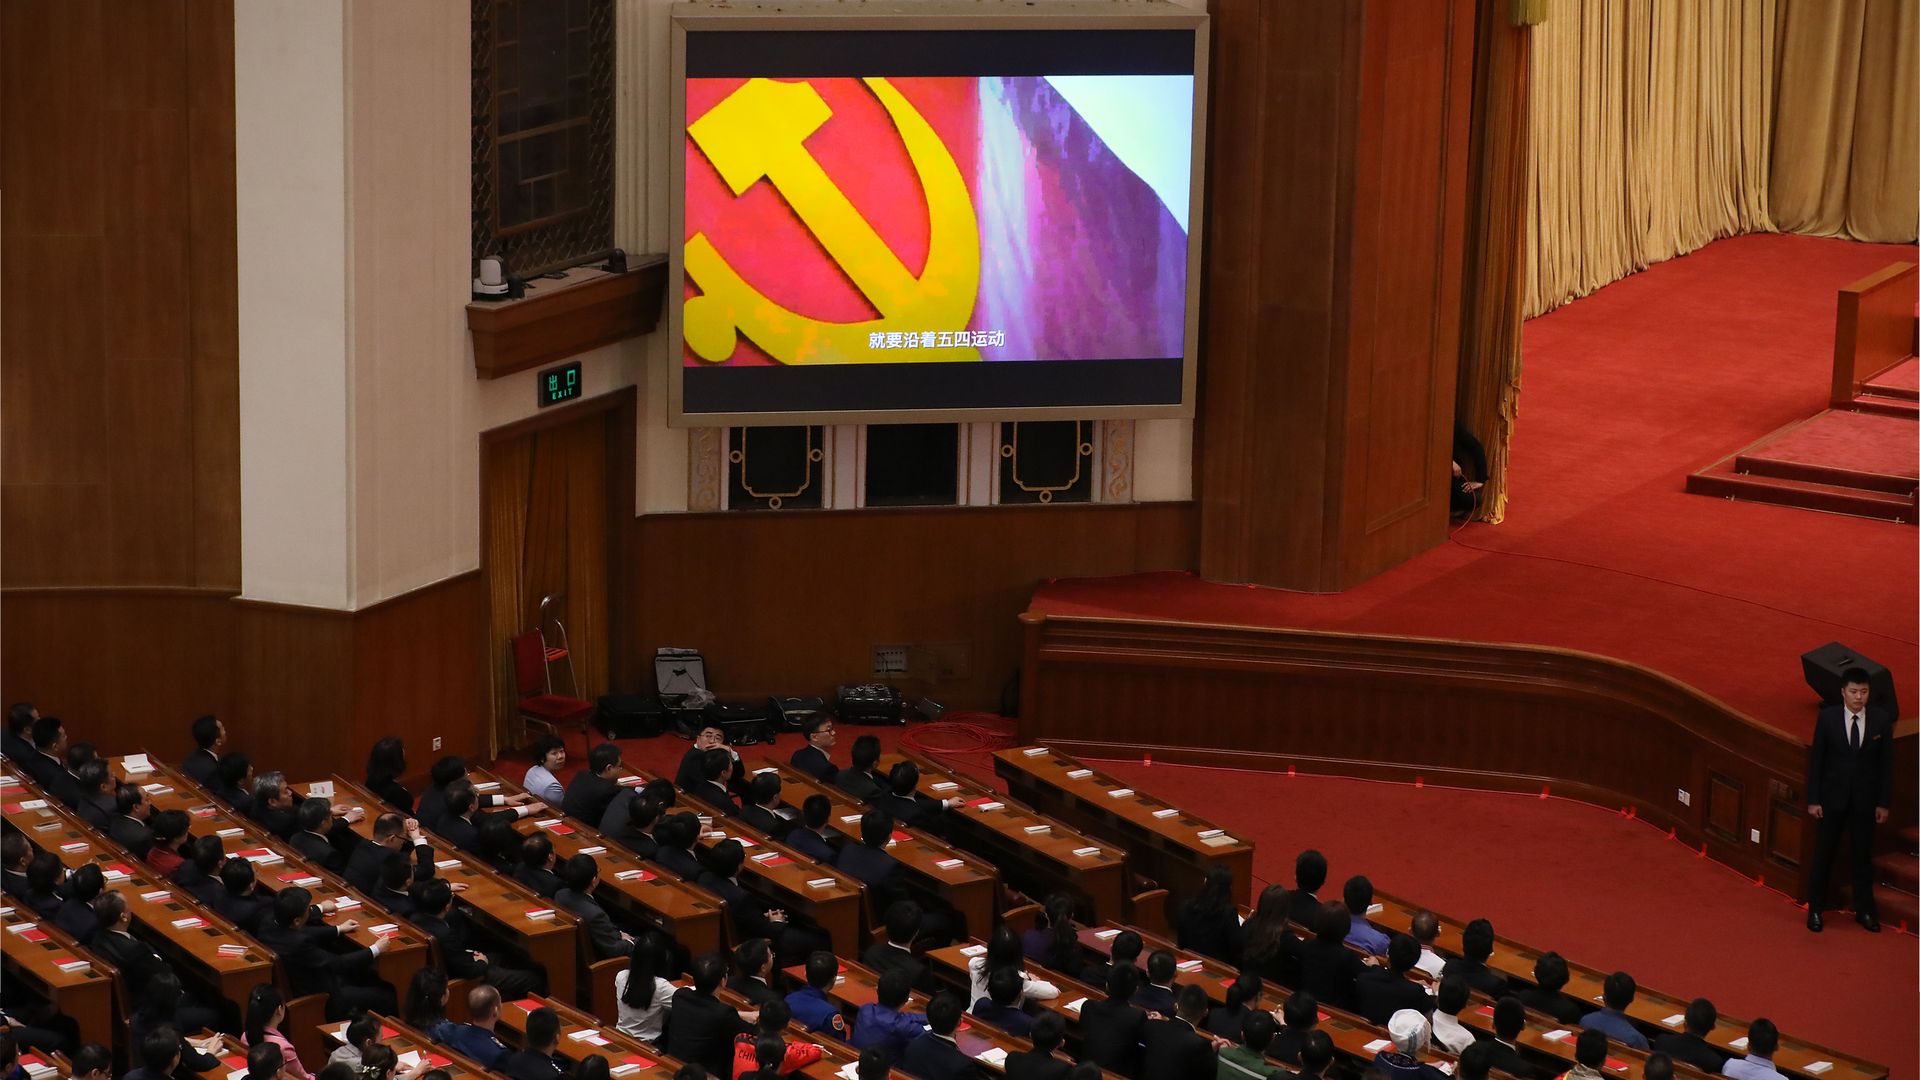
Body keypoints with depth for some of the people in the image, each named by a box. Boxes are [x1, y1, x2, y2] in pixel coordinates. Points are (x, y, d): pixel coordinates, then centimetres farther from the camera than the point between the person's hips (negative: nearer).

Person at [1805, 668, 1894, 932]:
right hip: (1833, 797, -1)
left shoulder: (1881, 719, -6)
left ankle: (1864, 910, 25)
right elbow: (1816, 760, -3)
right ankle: (1815, 909, 21)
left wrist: (1884, 802, -1)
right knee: (1823, 854, 8)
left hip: (1865, 799, 1)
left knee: (1863, 855, 11)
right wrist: (1813, 800, -5)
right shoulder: (1828, 717, -8)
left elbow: (1886, 762, 0)